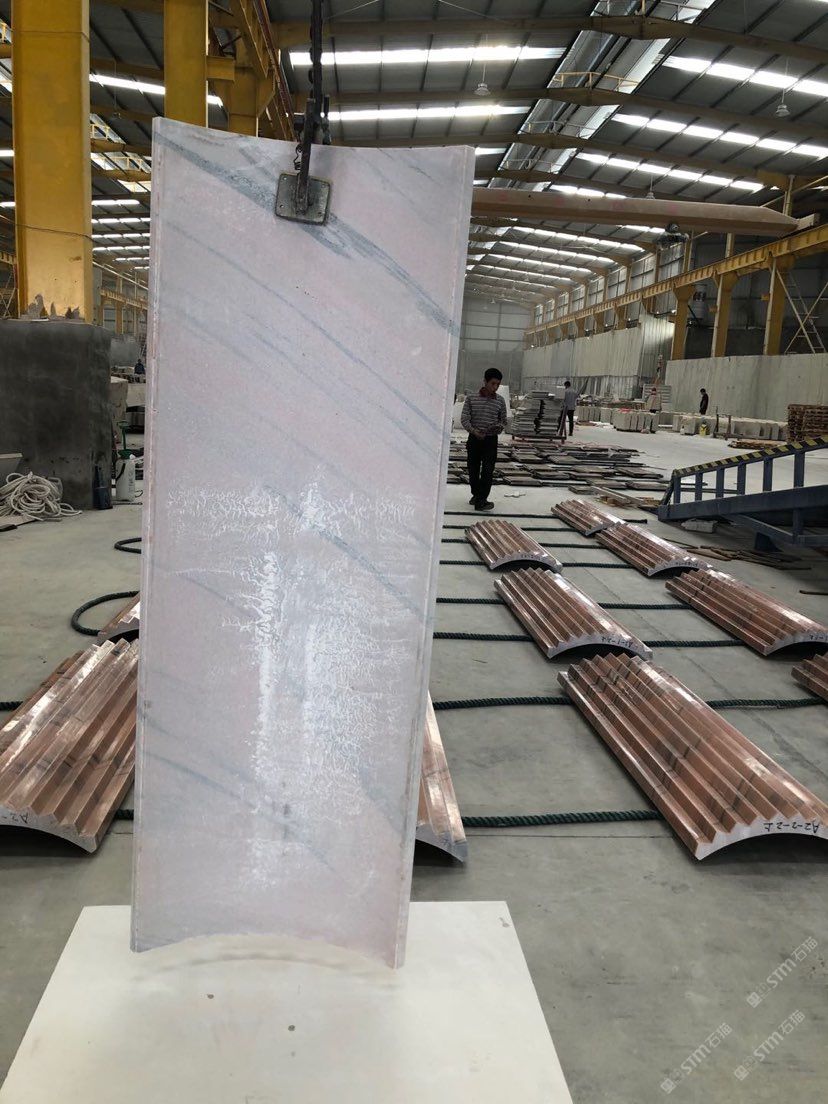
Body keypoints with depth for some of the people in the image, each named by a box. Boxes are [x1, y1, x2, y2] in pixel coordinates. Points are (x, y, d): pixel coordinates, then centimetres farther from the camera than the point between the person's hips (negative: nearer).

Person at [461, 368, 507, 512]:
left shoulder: (500, 400, 1)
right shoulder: (471, 398, -4)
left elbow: (503, 420, 11)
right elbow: (464, 419, -6)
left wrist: (499, 427, -12)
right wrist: (473, 431, -23)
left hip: (491, 440, 0)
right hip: (474, 439, 0)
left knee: (487, 470, -9)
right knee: (473, 469, 10)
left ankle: (481, 500, -8)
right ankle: (475, 494, 30)